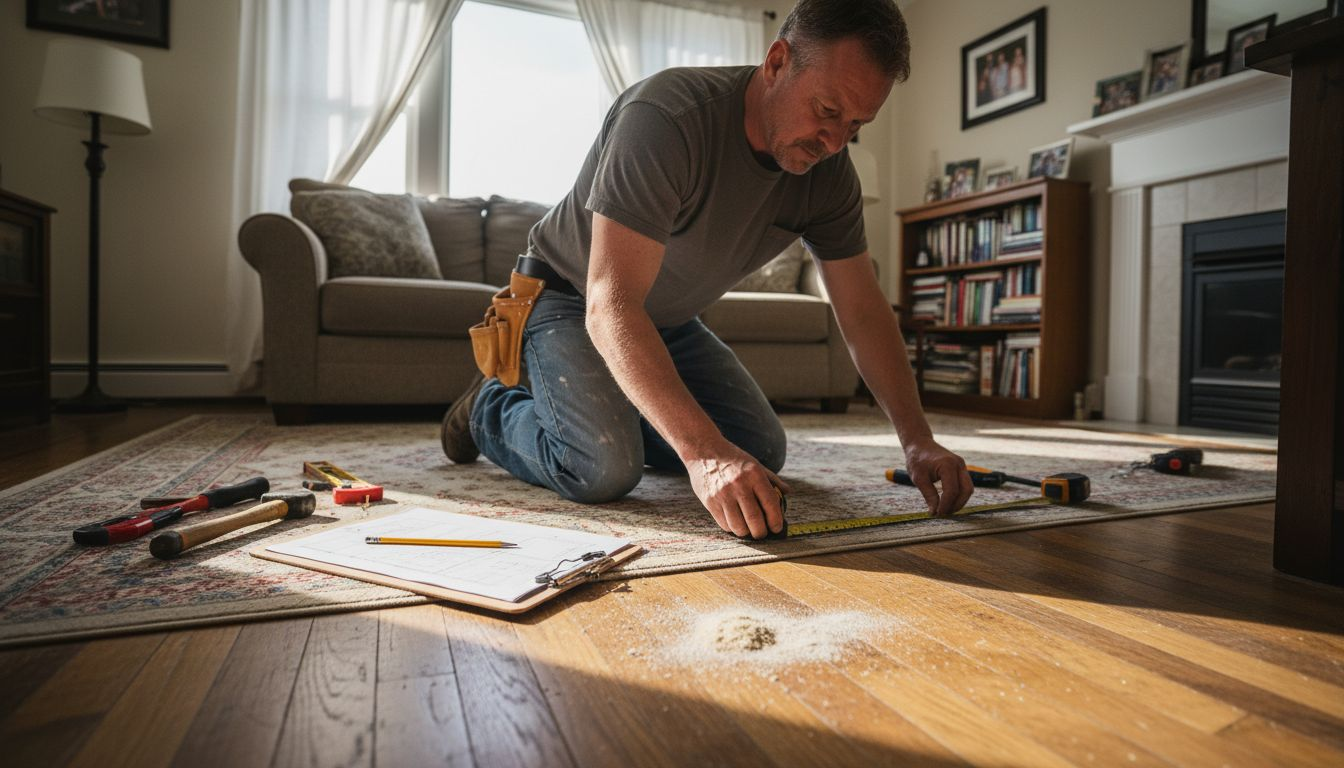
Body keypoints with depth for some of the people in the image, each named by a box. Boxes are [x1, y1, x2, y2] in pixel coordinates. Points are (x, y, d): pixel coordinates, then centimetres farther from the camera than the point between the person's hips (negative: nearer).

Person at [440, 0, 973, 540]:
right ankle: (489, 410, 6)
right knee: (606, 469, -26)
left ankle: (622, 415, 21)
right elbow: (611, 308, -40)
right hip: (569, 300, -6)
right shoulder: (665, 117, -33)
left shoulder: (829, 172, -12)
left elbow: (863, 312, -7)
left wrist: (917, 440, -18)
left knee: (763, 452, -1)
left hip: (669, 320, 6)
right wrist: (703, 450, -48)